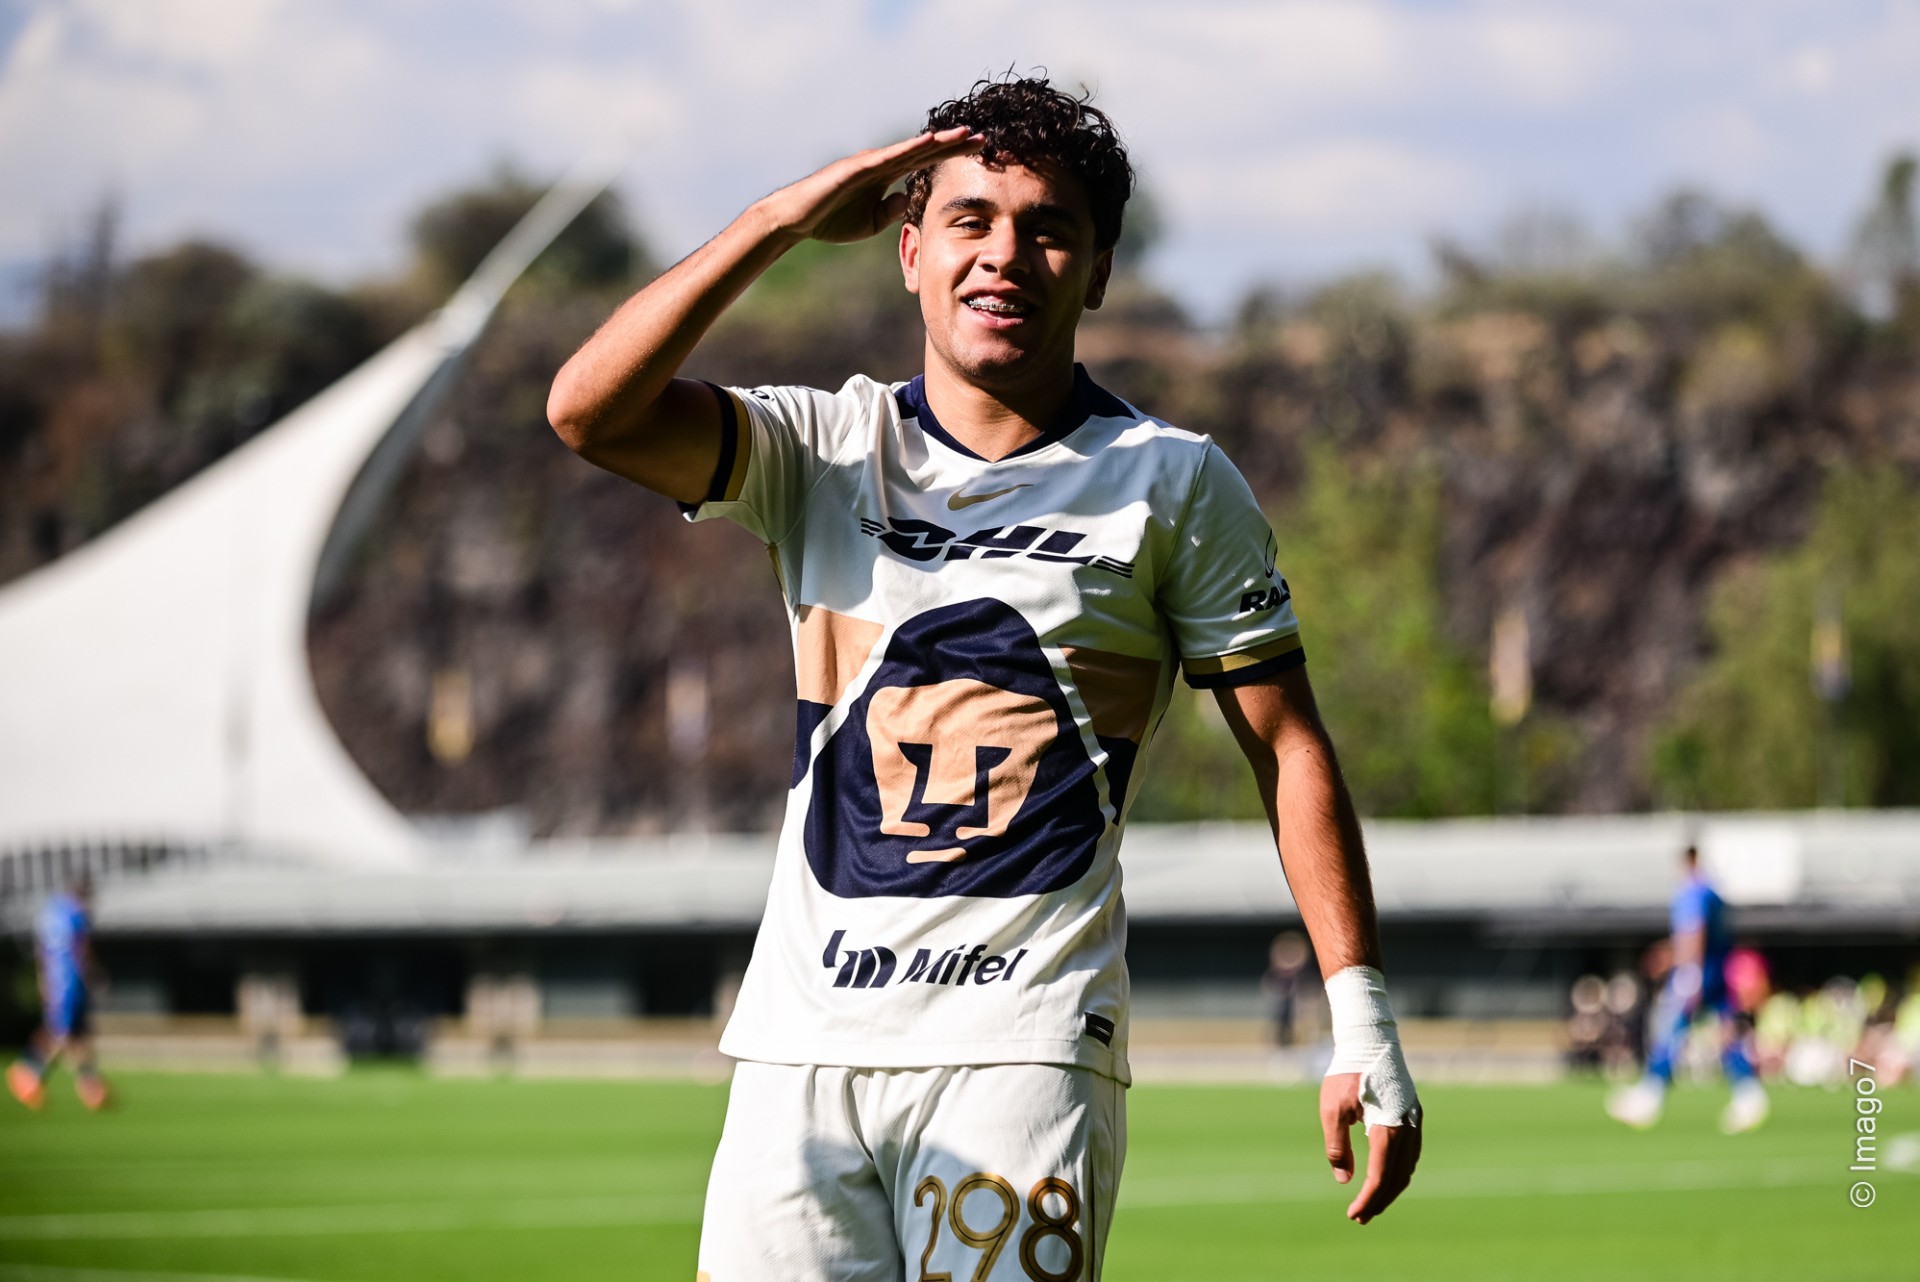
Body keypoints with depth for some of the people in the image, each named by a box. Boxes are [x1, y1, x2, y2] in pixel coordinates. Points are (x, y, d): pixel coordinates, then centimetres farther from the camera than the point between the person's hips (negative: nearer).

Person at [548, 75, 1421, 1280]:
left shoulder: (1173, 482, 6)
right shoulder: (821, 452, 10)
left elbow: (1289, 748, 6)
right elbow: (591, 411, -6)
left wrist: (1362, 1022, -1)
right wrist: (787, 218, -8)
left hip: (1024, 1045, -3)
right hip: (804, 1044, 3)